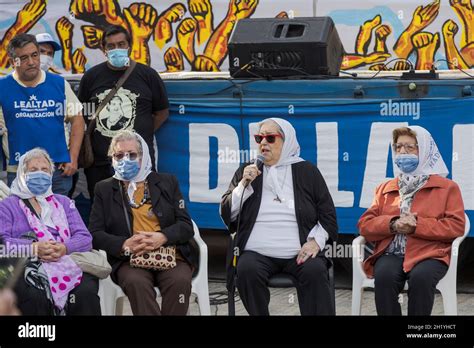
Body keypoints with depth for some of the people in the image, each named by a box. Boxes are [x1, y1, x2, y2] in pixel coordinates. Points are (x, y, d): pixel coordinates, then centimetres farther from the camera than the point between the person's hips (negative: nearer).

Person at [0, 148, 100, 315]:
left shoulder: (64, 203, 27)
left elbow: (85, 238, 13)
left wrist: (65, 248, -10)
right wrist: (35, 249, -15)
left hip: (68, 265, 2)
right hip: (27, 268, -2)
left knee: (87, 292, -32)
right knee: (35, 298, -38)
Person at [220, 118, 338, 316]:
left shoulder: (307, 171, 12)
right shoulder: (246, 171, 15)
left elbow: (328, 214, 10)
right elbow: (227, 215, 9)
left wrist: (316, 241, -7)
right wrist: (244, 185, -5)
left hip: (300, 254, -1)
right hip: (257, 253, 1)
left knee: (315, 271, -32)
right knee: (247, 270, -32)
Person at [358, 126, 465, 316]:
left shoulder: (447, 187, 14)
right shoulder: (385, 188, 24)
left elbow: (457, 226, 1)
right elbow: (365, 224, 15)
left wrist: (418, 225, -10)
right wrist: (393, 224, -7)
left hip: (429, 255, -2)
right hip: (391, 254, 3)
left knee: (421, 277, -37)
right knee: (384, 276, -34)